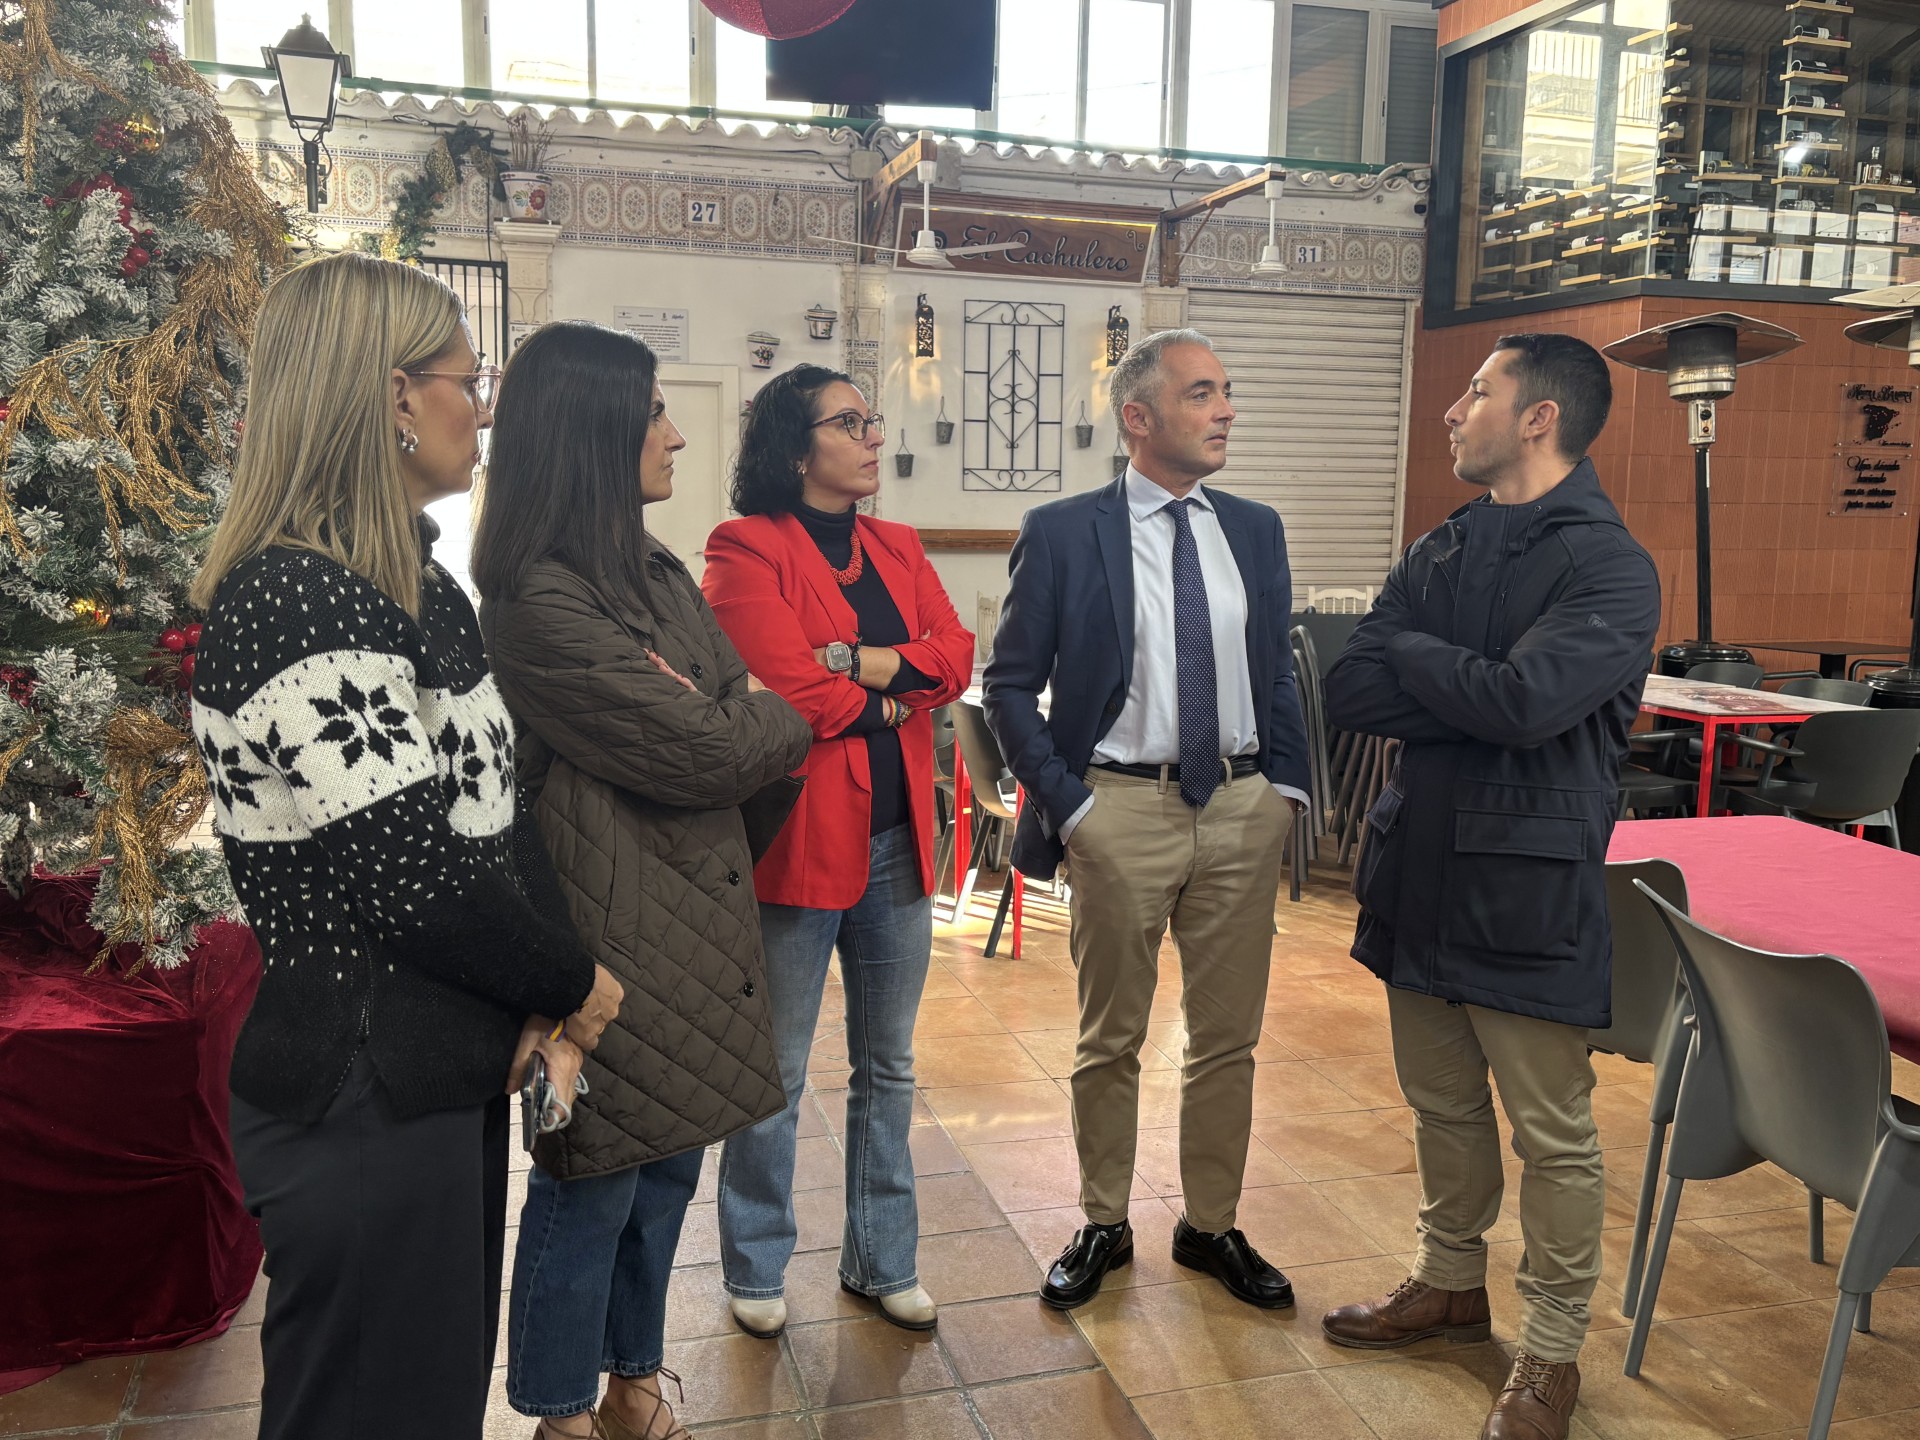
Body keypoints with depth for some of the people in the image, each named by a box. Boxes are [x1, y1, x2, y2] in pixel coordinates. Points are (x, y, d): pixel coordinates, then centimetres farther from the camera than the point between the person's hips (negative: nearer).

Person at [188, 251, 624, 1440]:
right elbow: (415, 883, -23)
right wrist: (574, 984, -7)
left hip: (449, 1070, 9)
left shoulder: (419, 586, 9)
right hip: (364, 1098, -9)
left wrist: (535, 1007, -2)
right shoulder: (295, 603, -21)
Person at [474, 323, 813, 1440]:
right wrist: (776, 719, 3)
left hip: (698, 920, 8)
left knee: (669, 1169, 18)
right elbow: (704, 753, -17)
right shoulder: (539, 600, -18)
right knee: (594, 1189, 7)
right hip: (611, 937, -8)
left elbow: (753, 717, 11)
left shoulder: (661, 574, 11)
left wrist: (740, 725, -12)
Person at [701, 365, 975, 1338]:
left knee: (887, 1067, 17)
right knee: (776, 1075, 9)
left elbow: (956, 656, 1)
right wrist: (889, 704, -5)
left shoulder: (898, 549, 13)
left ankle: (881, 1261, 33)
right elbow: (792, 692, -19)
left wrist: (870, 661, -15)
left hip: (895, 840, 7)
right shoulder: (747, 550, -9)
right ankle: (756, 1272, 29)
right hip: (798, 843, -6)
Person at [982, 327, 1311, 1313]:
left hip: (1242, 806, 4)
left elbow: (1279, 672, 14)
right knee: (1110, 1039, 11)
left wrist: (1285, 784, 3)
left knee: (1228, 1038, 13)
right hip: (1122, 807, -3)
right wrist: (1068, 807, -10)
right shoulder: (1062, 534, -6)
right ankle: (1104, 1226, 30)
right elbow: (1009, 686, -4)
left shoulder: (1256, 531, 7)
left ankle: (1211, 1225, 32)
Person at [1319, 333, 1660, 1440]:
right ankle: (1453, 1282, 40)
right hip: (1421, 876, 7)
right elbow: (1351, 694, -1)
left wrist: (1413, 655, -10)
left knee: (1553, 1134, 7)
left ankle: (1553, 1350, 25)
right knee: (1443, 1104, 20)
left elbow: (1527, 701, -27)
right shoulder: (1440, 551, 10)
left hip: (1528, 890, -6)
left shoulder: (1610, 568, -11)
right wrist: (1480, 688, -15)